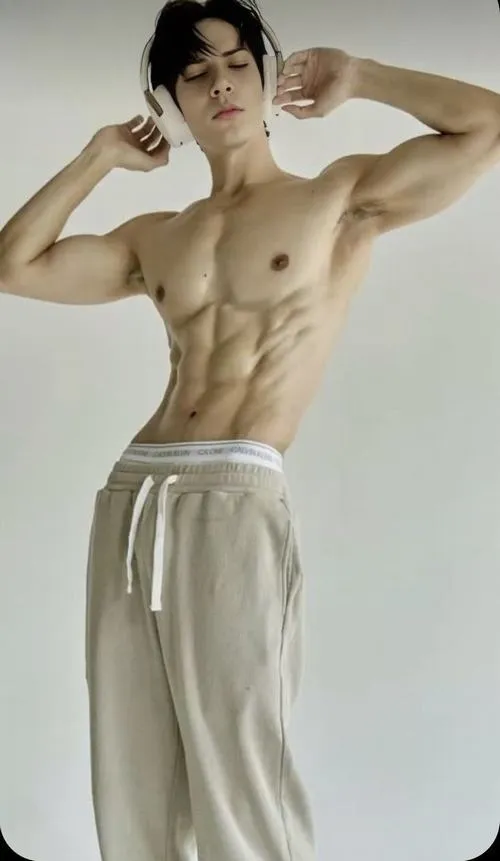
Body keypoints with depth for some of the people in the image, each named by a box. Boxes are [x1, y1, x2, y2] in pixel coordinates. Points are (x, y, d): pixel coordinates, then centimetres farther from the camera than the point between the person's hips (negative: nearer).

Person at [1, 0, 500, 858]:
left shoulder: (341, 196, 8)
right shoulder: (156, 238, 21)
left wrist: (354, 77, 10)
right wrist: (98, 158, 22)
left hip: (234, 499, -5)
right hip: (129, 499, 6)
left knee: (237, 785, -8)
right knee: (130, 787, 8)